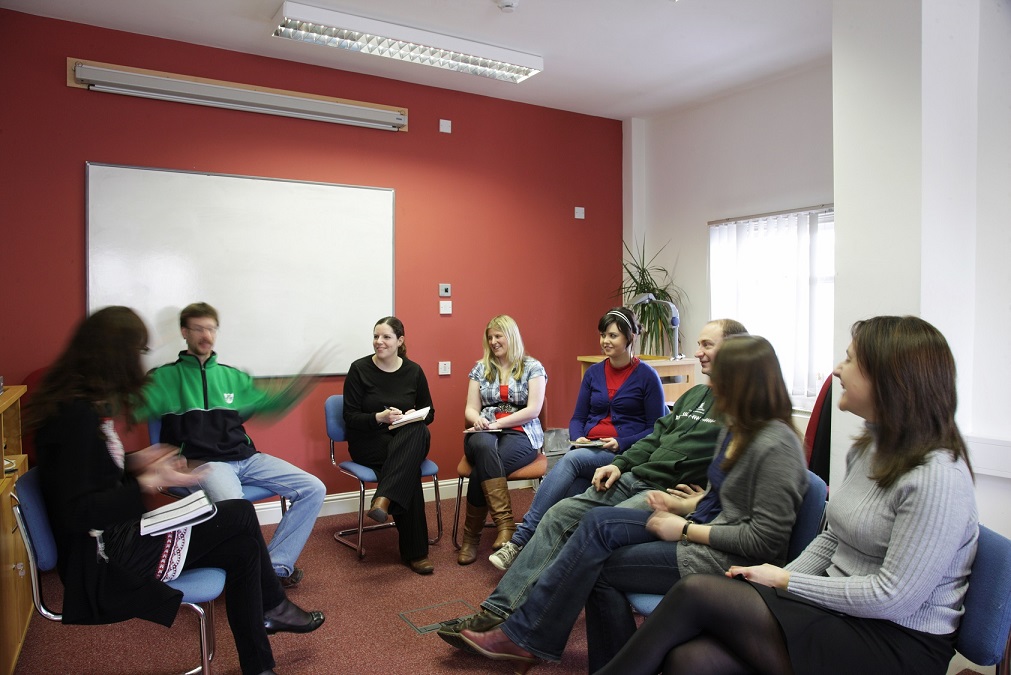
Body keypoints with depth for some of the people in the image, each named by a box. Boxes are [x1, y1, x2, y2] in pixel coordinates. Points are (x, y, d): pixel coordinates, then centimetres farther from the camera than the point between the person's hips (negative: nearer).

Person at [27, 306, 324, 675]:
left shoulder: (77, 405, 6)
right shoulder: (78, 416, -24)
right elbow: (78, 514, -27)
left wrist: (135, 461, 6)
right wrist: (150, 481, -24)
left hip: (115, 537, 10)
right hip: (105, 564, -10)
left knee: (241, 545, 2)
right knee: (241, 516, -11)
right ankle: (273, 606, 15)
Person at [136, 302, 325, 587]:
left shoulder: (232, 376, 19)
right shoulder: (166, 376, 8)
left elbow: (268, 403, 24)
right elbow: (136, 409, -4)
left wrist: (300, 386, 9)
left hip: (247, 458, 5)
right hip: (203, 463, -5)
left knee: (314, 489, -10)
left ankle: (275, 565, -6)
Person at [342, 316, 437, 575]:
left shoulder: (414, 371, 6)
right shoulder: (360, 369, -2)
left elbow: (429, 412, 11)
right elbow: (350, 416, -4)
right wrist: (379, 417, -23)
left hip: (408, 439, 3)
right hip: (368, 442, -3)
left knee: (419, 431, -36)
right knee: (409, 467, -34)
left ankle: (384, 499, -43)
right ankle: (414, 552, -32)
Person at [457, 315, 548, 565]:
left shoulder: (532, 367, 6)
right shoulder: (481, 368, 17)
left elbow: (533, 409, -4)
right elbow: (470, 409, 12)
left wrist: (498, 423, -12)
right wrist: (478, 419, -13)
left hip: (521, 433, -2)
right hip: (484, 432, 2)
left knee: (483, 466, -35)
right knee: (484, 447, -39)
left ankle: (471, 537, -24)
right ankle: (505, 523, -41)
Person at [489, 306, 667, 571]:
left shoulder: (647, 376, 0)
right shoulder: (594, 373, 14)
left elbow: (657, 429, -1)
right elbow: (577, 418, 17)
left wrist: (621, 442, -14)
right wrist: (578, 438, -5)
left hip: (623, 453, -4)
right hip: (587, 449, 4)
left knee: (570, 460, -32)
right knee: (570, 494, -30)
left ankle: (520, 538, -33)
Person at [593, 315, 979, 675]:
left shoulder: (939, 476, -18)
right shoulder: (870, 448, 10)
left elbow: (892, 597, -19)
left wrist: (785, 580, -12)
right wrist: (776, 578, -2)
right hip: (841, 611, 7)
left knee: (698, 592, -19)